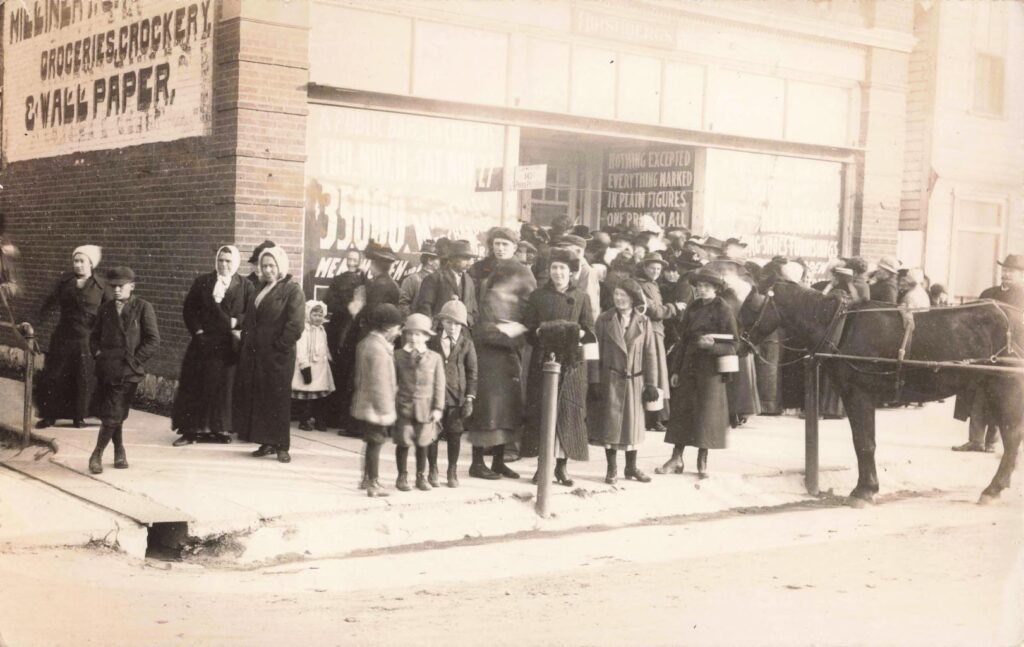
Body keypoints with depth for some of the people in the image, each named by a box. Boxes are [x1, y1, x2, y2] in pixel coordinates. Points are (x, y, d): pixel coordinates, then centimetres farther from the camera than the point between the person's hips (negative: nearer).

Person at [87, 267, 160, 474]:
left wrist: (134, 360, -11)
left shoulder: (143, 308, -3)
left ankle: (97, 454, 8)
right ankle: (119, 450, 27)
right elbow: (95, 336, 21)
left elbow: (153, 340, -6)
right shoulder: (105, 309, 11)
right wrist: (97, 352, 2)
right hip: (105, 369, 5)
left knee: (113, 416, -5)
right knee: (107, 413, 9)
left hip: (128, 372, -5)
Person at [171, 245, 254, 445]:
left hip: (229, 345, -1)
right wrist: (197, 330, -4)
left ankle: (219, 429, 14)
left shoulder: (246, 286, 3)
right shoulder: (202, 282, 8)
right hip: (204, 342, 1)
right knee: (196, 386, 1)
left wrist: (236, 322, -17)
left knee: (223, 387, 4)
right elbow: (189, 309, 7)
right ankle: (191, 430, 6)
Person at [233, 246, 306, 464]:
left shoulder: (292, 290, -7)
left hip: (278, 355, -7)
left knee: (278, 399, -2)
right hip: (254, 353, 7)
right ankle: (267, 442, 16)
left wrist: (280, 346, -16)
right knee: (257, 398, 7)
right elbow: (249, 319, 24)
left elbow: (295, 324, -16)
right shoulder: (261, 288, 17)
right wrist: (246, 340, 12)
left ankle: (281, 446, 4)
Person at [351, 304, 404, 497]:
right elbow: (380, 385, -24)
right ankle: (373, 485, 11)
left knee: (371, 444, 20)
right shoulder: (379, 350, -23)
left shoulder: (365, 343, 8)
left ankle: (367, 479, 31)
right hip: (375, 409, -9)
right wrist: (386, 411, -19)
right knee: (375, 444, 2)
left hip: (362, 405, 9)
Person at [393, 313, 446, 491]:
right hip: (404, 406, 0)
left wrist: (438, 408, -2)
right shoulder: (398, 355, -1)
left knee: (422, 444, 8)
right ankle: (402, 477, 15)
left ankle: (421, 477, 21)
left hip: (425, 408, 0)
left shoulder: (435, 358, -1)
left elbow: (439, 385, 1)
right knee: (403, 443, 3)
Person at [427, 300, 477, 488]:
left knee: (454, 433, 3)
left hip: (457, 396, 0)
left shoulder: (467, 344, 2)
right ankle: (433, 469, 17)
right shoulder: (432, 343, 5)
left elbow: (472, 372, 3)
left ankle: (452, 471, 16)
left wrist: (469, 398, -3)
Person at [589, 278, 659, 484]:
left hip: (635, 380, 1)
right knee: (610, 421, 0)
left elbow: (650, 354, 3)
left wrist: (651, 384, -1)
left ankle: (631, 467, 21)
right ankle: (612, 469, 9)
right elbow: (596, 351, 0)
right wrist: (594, 381, -4)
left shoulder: (644, 322, 2)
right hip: (610, 380, -1)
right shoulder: (604, 319, 0)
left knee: (633, 422, 8)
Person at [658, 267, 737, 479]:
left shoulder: (723, 311, -6)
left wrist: (712, 345, -25)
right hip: (689, 367, 5)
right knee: (681, 410, 3)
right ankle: (676, 458, 9)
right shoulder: (692, 309, 9)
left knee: (707, 412, 0)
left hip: (711, 369, -5)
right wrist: (676, 370, 10)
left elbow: (732, 346, -7)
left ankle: (702, 461, 11)